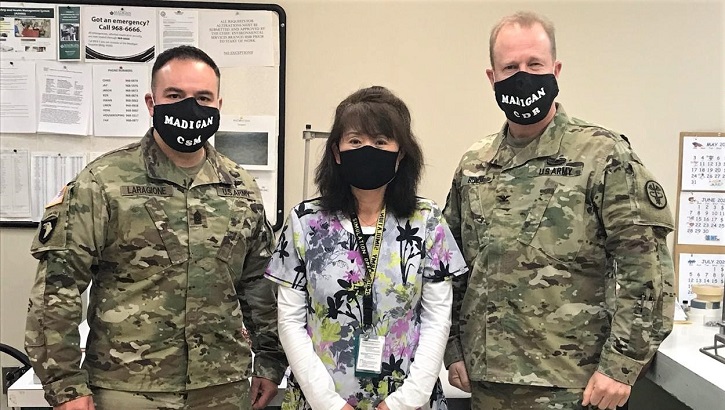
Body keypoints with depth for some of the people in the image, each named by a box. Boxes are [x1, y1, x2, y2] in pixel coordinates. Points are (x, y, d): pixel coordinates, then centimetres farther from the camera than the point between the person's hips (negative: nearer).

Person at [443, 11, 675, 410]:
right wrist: (454, 349, 8)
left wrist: (621, 365, -13)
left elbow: (647, 268, -11)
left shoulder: (604, 156, -9)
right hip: (484, 376, 5)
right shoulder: (473, 165, 6)